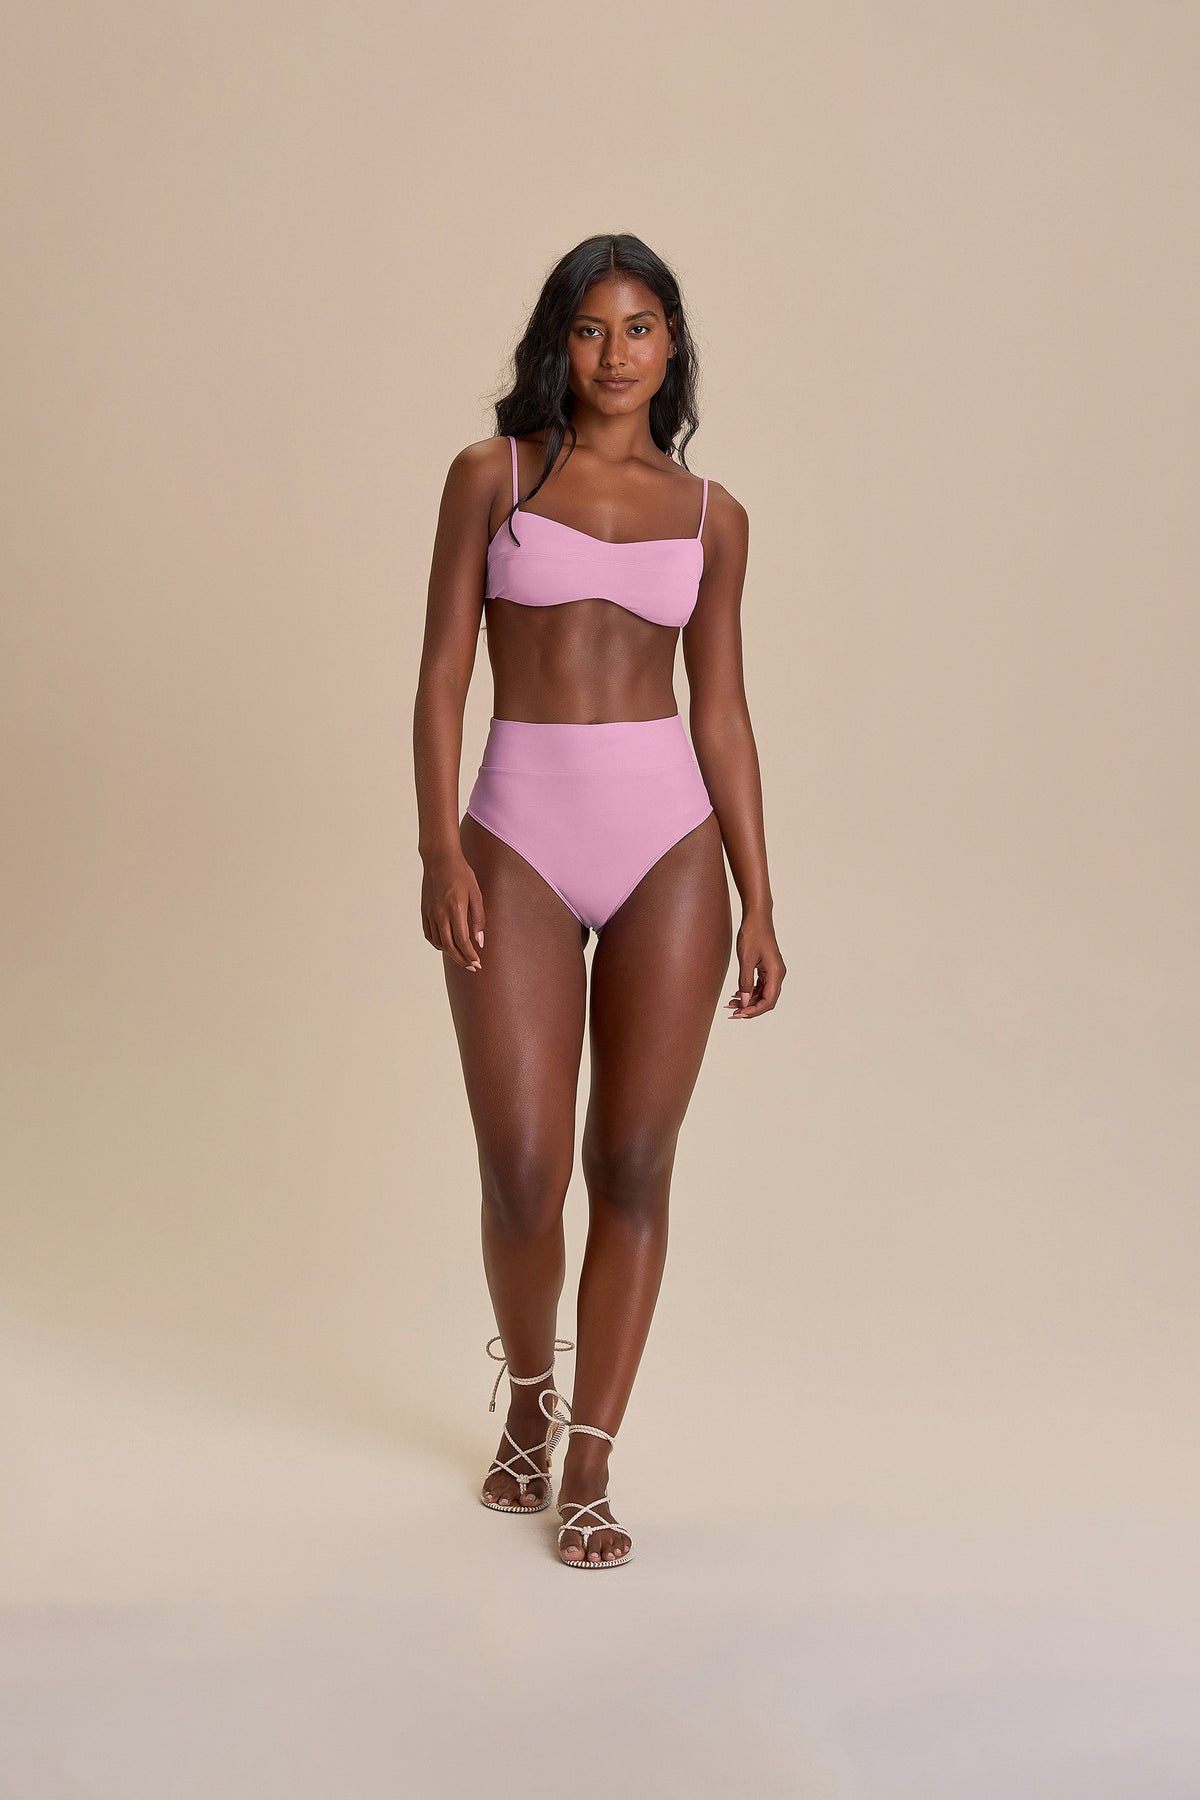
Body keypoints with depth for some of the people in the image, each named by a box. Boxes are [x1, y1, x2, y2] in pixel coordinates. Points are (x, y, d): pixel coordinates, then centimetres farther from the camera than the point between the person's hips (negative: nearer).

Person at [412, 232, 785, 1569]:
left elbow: (721, 714, 10)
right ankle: (527, 1405, 28)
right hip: (518, 836, -1)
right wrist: (438, 849, -11)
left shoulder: (709, 513, 9)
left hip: (668, 839, 1)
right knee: (523, 1173, -2)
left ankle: (590, 1469, 14)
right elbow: (443, 674, 1)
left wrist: (757, 905, 6)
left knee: (632, 1166, 1)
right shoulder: (493, 476, 5)